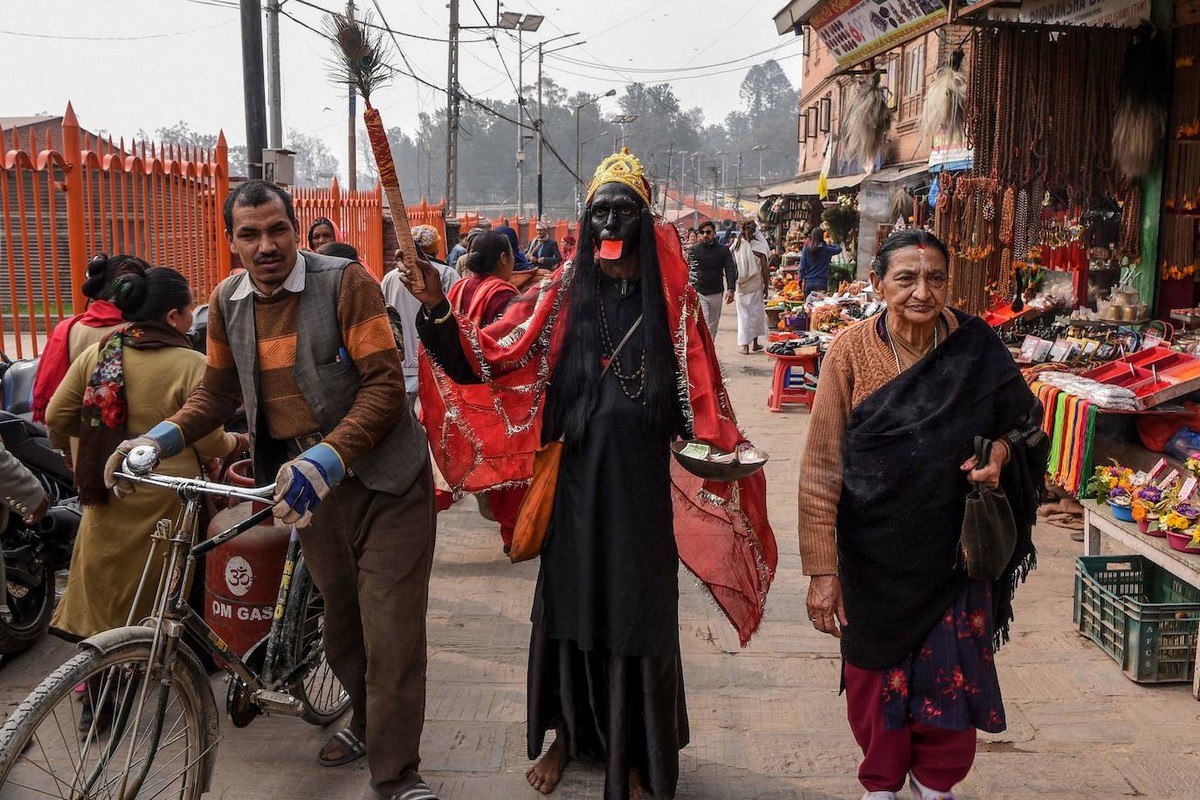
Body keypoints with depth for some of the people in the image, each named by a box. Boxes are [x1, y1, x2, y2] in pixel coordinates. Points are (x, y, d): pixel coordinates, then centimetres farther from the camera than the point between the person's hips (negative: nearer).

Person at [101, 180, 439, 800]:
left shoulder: (345, 281, -14)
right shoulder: (227, 301, 5)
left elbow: (385, 383, -18)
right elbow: (218, 391, 16)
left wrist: (325, 459, -29)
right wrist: (159, 439, -1)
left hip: (380, 475, -5)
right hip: (305, 480, 5)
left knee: (391, 628, -3)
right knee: (339, 618, 17)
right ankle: (367, 721, 43)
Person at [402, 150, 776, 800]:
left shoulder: (671, 301, -2)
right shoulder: (561, 294, -1)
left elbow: (700, 400, 0)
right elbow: (488, 357, -8)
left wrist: (723, 453, -17)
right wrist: (437, 308, -23)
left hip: (643, 483, -1)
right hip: (576, 478, 1)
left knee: (637, 613, 9)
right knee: (568, 602, 13)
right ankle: (566, 733, 36)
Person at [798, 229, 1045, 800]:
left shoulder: (975, 349, -8)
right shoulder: (851, 353, -13)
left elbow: (1025, 422, 9)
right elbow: (821, 470, -13)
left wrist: (1000, 452, -15)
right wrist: (823, 571, -16)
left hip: (957, 548, 1)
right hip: (875, 554, -1)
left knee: (953, 676, 7)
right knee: (877, 673, 13)